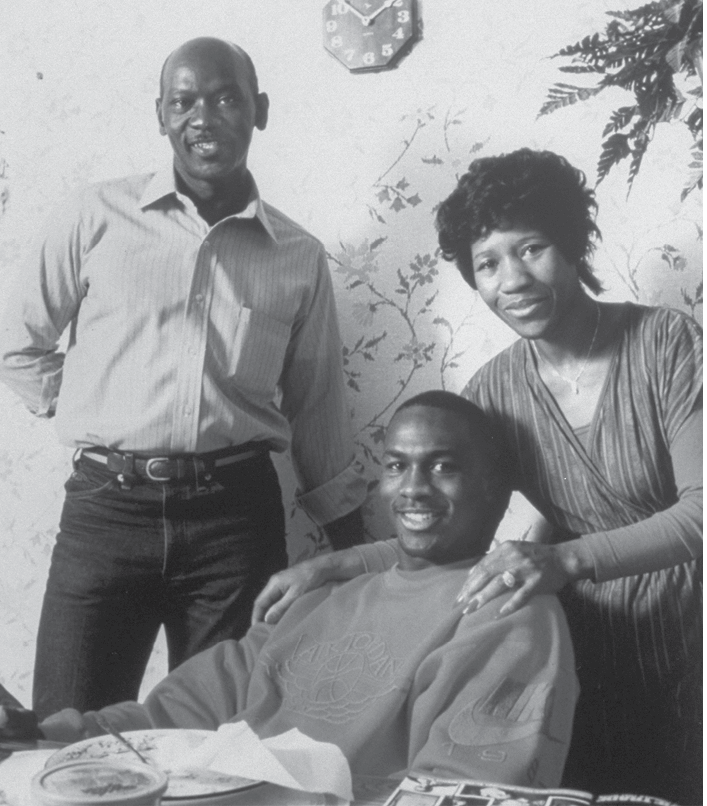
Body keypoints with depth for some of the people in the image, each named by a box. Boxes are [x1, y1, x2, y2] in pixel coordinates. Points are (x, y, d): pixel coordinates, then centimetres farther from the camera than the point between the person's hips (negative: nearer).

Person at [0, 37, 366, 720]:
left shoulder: (299, 256, 8)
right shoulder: (97, 217, 3)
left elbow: (318, 409, 13)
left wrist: (354, 550, 13)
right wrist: (97, 412, 3)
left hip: (237, 513, 2)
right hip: (107, 507, -1)